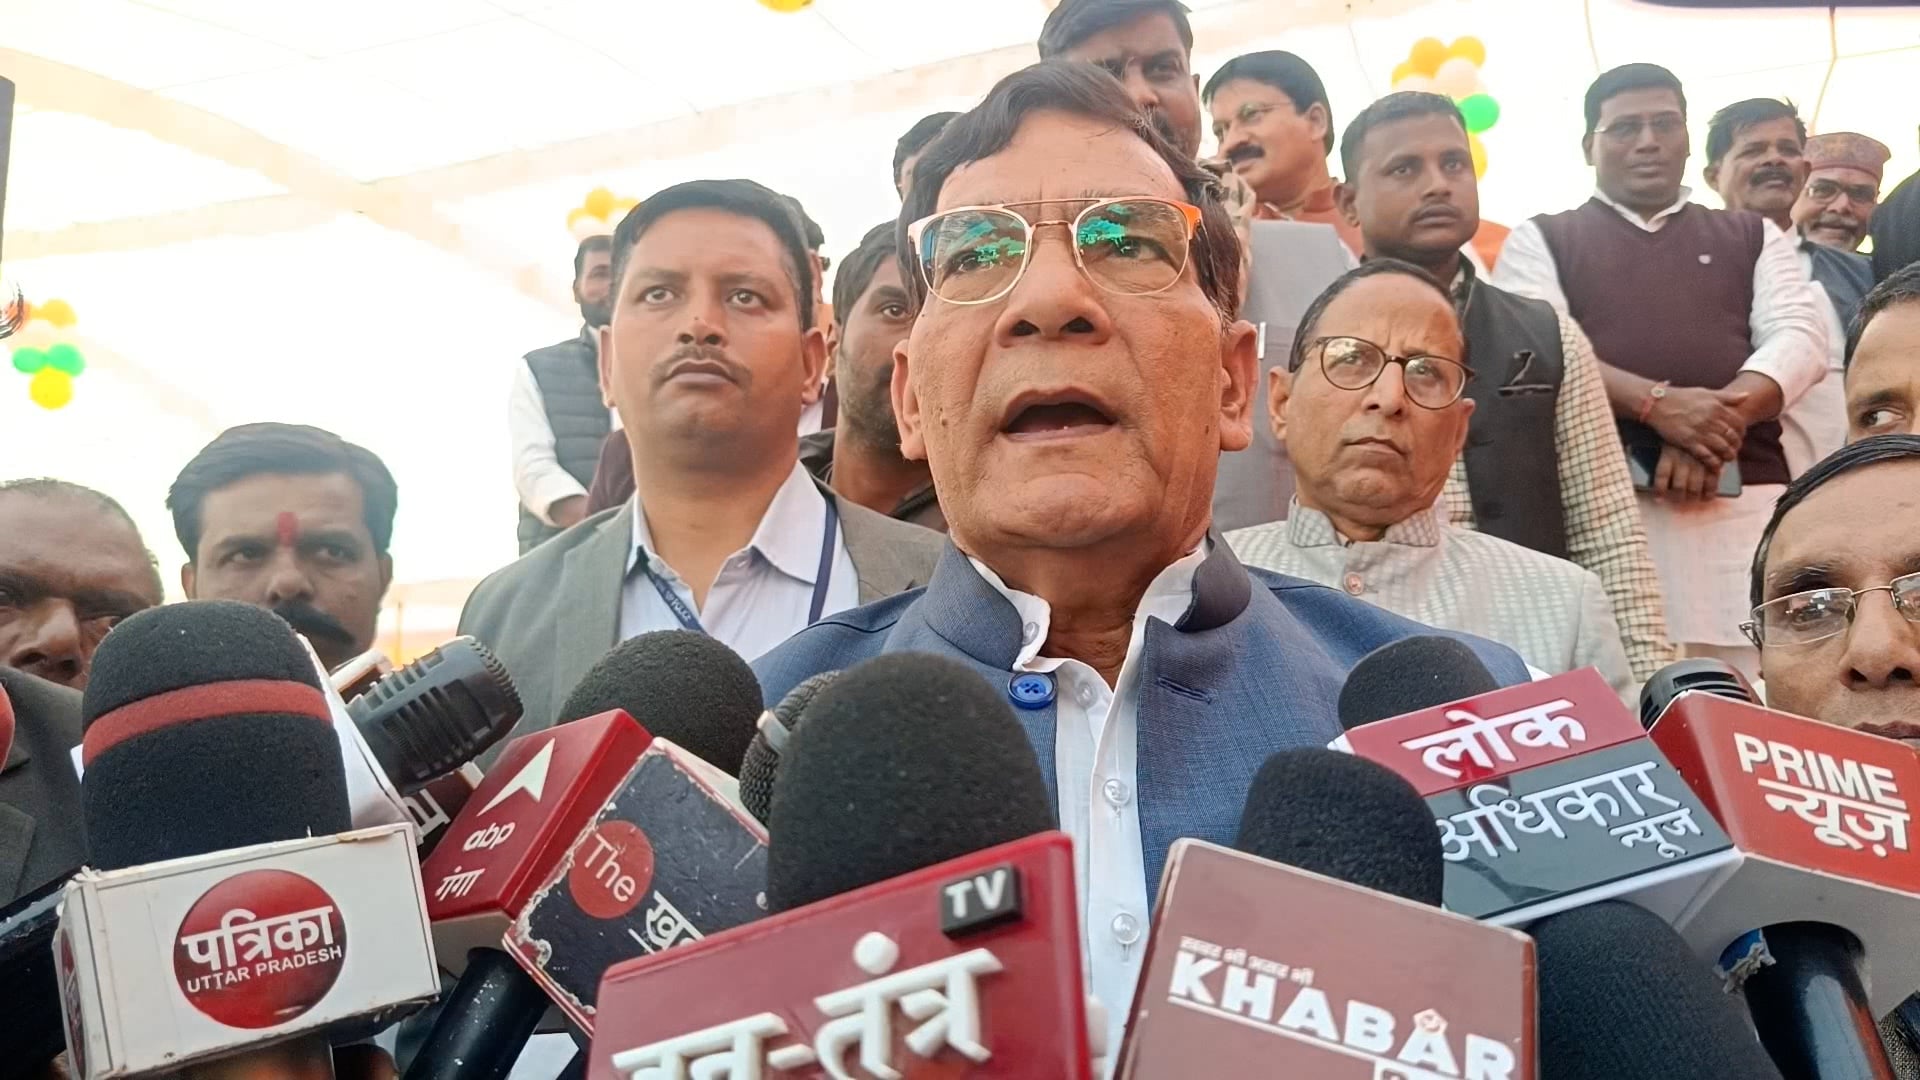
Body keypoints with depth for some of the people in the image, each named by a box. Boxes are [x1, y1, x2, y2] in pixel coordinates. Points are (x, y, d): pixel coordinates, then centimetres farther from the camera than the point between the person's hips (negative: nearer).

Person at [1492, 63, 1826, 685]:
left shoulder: (1754, 236, 23)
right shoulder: (1541, 240, 16)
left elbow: (1799, 337, 8)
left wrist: (1721, 418, -12)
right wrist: (1656, 404, -17)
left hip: (1743, 499, 2)